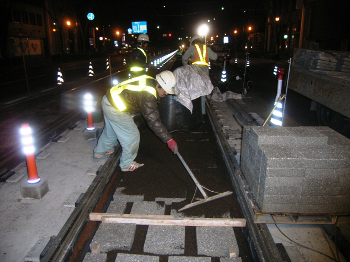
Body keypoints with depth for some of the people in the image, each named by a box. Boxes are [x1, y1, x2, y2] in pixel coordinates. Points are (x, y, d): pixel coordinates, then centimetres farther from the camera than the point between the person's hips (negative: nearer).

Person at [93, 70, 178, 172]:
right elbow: (153, 121, -27)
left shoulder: (150, 81, 0)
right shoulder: (148, 96, -28)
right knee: (132, 135, 2)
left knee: (110, 130, 30)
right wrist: (169, 139, -23)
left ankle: (99, 151, 55)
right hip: (115, 109, -10)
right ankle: (127, 164, 20)